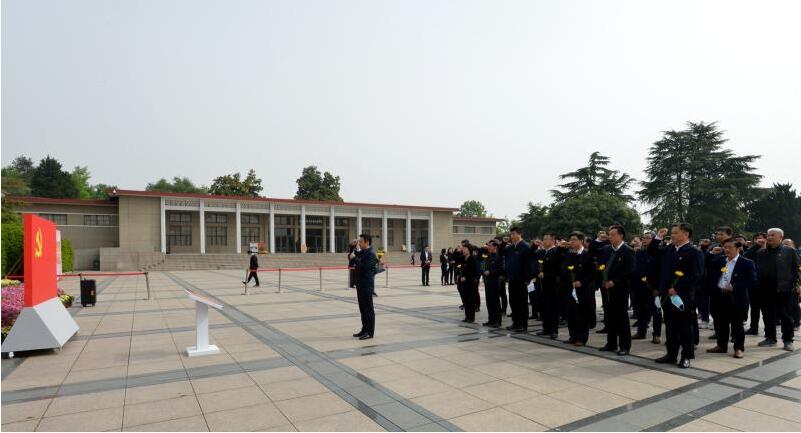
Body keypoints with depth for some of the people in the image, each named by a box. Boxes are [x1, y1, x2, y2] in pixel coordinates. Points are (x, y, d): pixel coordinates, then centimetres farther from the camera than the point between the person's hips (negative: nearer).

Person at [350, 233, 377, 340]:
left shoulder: (371, 254, -15)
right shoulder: (361, 252, 13)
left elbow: (365, 267, -25)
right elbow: (351, 256, 21)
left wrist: (355, 258, -19)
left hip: (367, 285, -9)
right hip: (361, 284, 9)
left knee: (368, 308, -2)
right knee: (362, 308, 14)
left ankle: (370, 332, 5)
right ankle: (364, 330, 23)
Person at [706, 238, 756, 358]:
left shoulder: (747, 263, -6)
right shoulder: (719, 260, 10)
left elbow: (753, 281, -11)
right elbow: (708, 269, 15)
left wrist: (734, 286, -20)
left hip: (736, 298, -5)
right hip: (719, 296, 5)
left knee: (737, 325, 4)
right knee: (720, 323, 13)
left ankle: (739, 348, 16)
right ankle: (721, 345, 25)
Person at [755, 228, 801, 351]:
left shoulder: (789, 251, 2)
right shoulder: (761, 253, 9)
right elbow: (756, 270, 11)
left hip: (784, 290, -3)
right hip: (766, 290, 3)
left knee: (786, 316, 4)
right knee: (768, 316, 9)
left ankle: (788, 340, 13)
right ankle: (770, 338, 20)